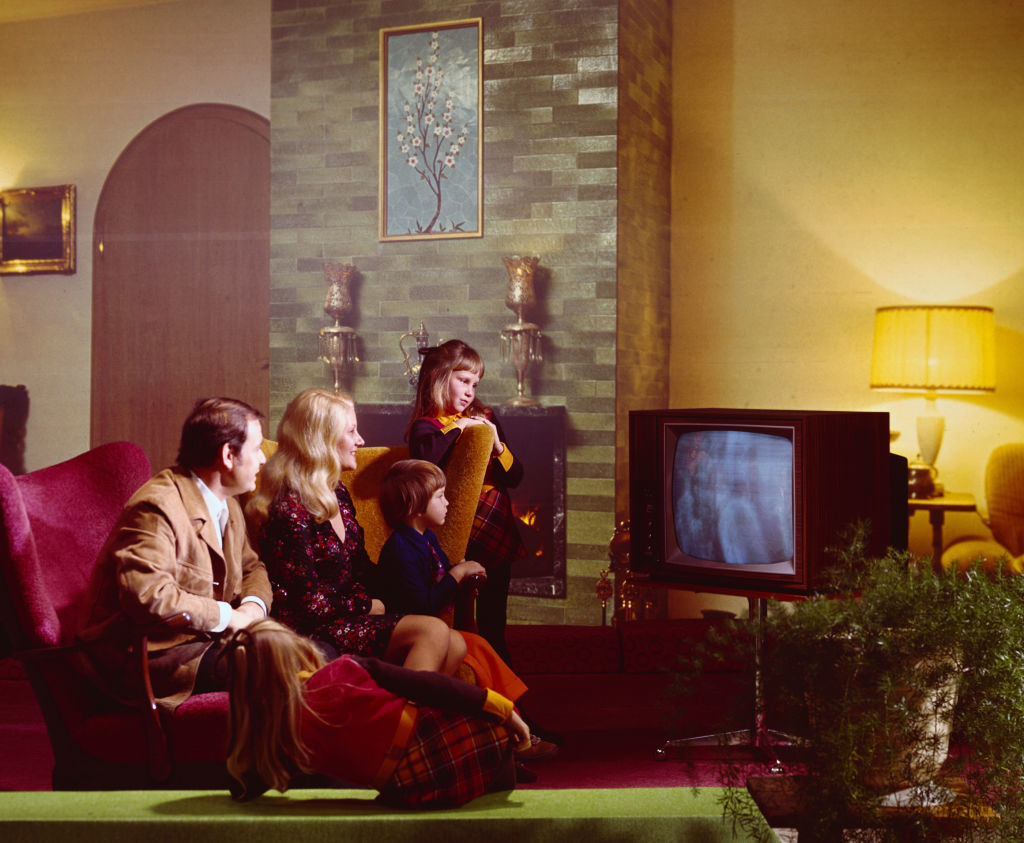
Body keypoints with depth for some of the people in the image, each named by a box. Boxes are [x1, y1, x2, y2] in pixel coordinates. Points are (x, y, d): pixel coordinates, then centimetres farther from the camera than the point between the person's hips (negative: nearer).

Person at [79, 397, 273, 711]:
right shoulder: (157, 508, -18)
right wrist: (228, 617, -21)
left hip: (206, 639, 10)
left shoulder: (228, 508, 15)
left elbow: (251, 567, 26)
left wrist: (254, 605, 1)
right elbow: (147, 595, -30)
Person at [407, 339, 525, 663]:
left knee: (493, 619, 14)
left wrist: (497, 445, -5)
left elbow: (515, 478, 12)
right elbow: (425, 459, -28)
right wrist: (456, 429, -18)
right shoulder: (426, 426, -4)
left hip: (498, 531, 6)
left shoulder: (485, 419, 13)